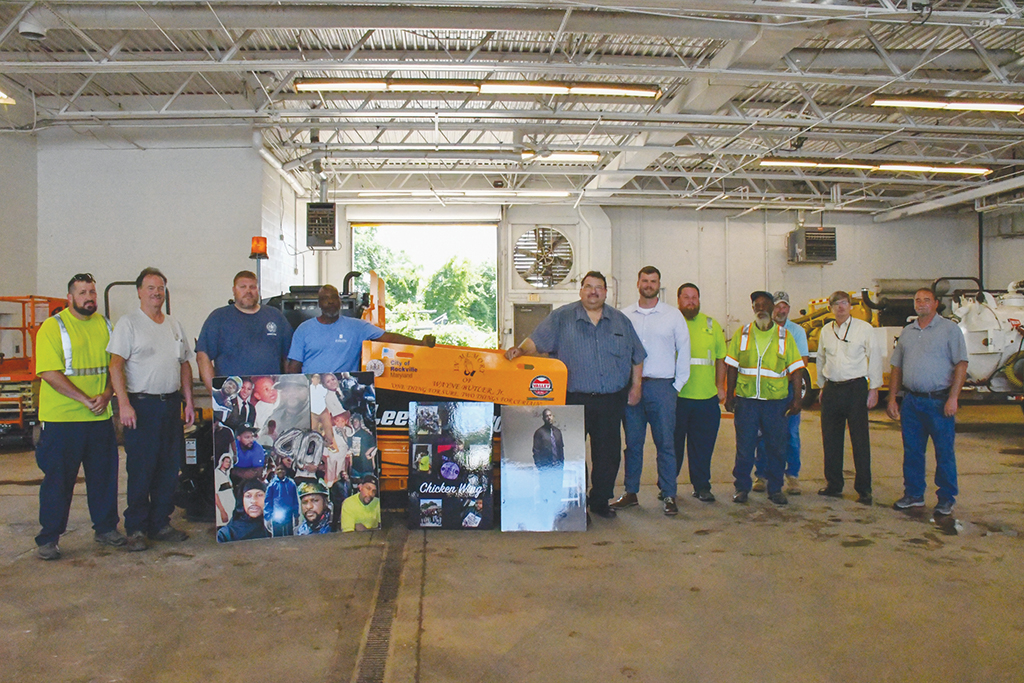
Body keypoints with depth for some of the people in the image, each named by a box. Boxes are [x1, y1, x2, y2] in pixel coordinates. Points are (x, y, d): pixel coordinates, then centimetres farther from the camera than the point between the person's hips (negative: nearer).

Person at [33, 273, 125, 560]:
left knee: (104, 474, 11)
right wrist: (86, 400, -17)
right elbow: (50, 373, -13)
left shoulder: (105, 325, 11)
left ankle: (106, 528, 25)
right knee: (58, 478, 2)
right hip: (62, 418, -5)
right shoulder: (52, 327, -5)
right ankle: (48, 538, 13)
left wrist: (106, 394, -7)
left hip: (101, 417, 5)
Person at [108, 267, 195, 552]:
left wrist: (189, 400, 12)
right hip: (141, 404, -6)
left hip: (171, 404, 6)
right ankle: (136, 528, 7)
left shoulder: (174, 325, 16)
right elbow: (116, 364, -10)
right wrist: (124, 404, -19)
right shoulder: (128, 323, -3)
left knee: (169, 468, 8)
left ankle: (160, 523, 19)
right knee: (140, 469, -3)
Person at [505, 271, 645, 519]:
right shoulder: (561, 317, 4)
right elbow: (537, 341, -4)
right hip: (574, 399, -3)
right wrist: (520, 349, -23)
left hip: (612, 400, 3)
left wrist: (636, 386, 13)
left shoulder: (621, 321, 13)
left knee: (608, 453, 8)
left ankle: (600, 501, 24)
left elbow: (637, 355, 18)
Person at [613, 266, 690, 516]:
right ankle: (630, 492, 16)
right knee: (632, 442, 7)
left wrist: (677, 384, 1)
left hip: (661, 386, -2)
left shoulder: (673, 315, 4)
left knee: (666, 443, -1)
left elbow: (684, 351, 7)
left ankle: (669, 495, 6)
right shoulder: (624, 316, 9)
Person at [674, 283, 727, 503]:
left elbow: (721, 358, 16)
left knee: (703, 445, 7)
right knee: (673, 443, 6)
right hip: (676, 396, -2)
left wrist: (720, 386, 8)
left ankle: (702, 486, 18)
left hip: (706, 396, 2)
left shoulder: (712, 325, 12)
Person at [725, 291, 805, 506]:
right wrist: (729, 396, 3)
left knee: (777, 446, 5)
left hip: (776, 400, 0)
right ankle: (742, 487, 16)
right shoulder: (742, 333, 7)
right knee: (744, 446, 3)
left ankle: (775, 489, 18)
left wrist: (797, 398, -1)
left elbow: (795, 369, 5)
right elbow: (732, 367, 7)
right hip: (746, 399, 0)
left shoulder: (785, 336, 6)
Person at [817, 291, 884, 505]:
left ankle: (864, 489, 5)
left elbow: (874, 358, -1)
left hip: (856, 387, -4)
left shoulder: (864, 328, -2)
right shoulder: (826, 331, 11)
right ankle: (833, 484, 19)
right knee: (830, 439, 8)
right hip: (831, 389, 4)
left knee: (860, 440, -2)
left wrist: (874, 388, -5)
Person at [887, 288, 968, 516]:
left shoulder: (950, 329, -1)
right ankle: (913, 494, 20)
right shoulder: (907, 332, 14)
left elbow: (961, 364, -7)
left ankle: (946, 499, 13)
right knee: (912, 451, 9)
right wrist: (892, 399, 10)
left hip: (939, 401, -5)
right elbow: (896, 367, 16)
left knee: (944, 452, 2)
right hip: (911, 401, 5)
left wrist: (953, 398, -15)